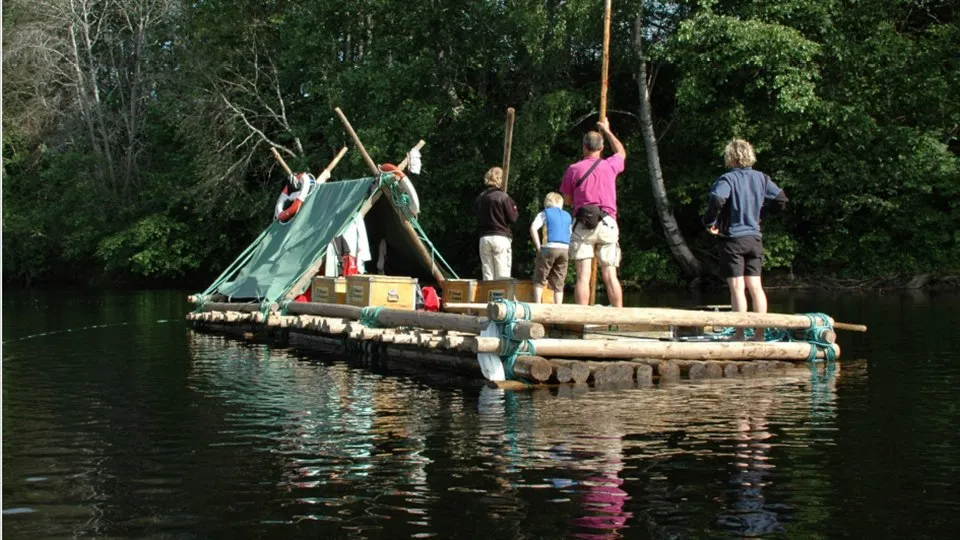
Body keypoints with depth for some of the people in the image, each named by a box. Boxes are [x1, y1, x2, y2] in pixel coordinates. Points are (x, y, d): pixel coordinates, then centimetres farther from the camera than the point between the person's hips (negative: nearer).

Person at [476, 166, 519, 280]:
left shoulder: (480, 198, 7)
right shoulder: (503, 197, -8)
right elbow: (513, 219, -5)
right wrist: (515, 209, 12)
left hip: (484, 238, 5)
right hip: (501, 238, -5)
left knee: (487, 277, 7)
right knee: (502, 276, -3)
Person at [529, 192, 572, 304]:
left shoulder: (544, 213, 8)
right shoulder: (568, 216, 21)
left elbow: (533, 228, -7)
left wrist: (538, 247, -5)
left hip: (549, 248, -3)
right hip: (565, 250, 4)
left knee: (539, 281, 5)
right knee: (558, 285, 8)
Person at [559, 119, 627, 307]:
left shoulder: (573, 169, 1)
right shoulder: (610, 166, 5)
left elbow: (567, 200, 12)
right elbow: (622, 152, 30)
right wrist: (607, 131, 41)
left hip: (582, 226, -1)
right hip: (607, 224, 1)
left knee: (583, 275, -5)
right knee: (610, 275, 3)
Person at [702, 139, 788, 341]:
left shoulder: (727, 179, -12)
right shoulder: (761, 178, 6)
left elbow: (717, 200, -29)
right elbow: (781, 200, 9)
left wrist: (709, 222, -13)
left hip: (732, 238, -5)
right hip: (755, 238, 5)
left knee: (737, 287, -2)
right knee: (755, 286, 10)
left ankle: (740, 333, -1)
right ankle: (760, 333, 12)